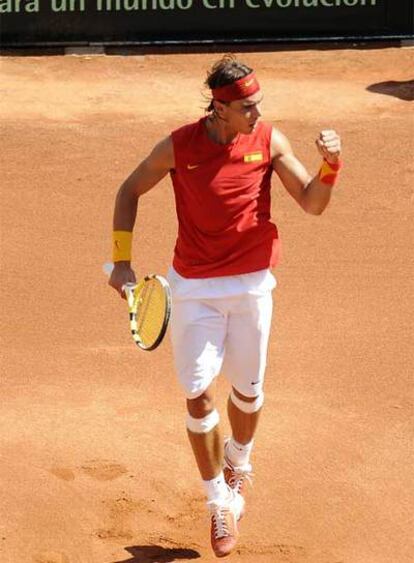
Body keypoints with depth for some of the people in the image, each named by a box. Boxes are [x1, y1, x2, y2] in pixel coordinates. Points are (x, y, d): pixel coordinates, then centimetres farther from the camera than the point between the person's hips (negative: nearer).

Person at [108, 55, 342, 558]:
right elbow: (129, 190, 4)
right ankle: (221, 502, 11)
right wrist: (121, 260, -1)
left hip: (251, 284, 1)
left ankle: (238, 461, 46)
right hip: (194, 289, -1)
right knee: (199, 397, -5)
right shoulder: (179, 146, -11)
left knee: (248, 392, 14)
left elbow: (312, 204, -6)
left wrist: (330, 165, -25)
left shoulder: (270, 141, -7)